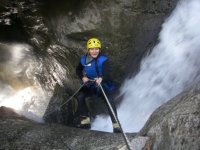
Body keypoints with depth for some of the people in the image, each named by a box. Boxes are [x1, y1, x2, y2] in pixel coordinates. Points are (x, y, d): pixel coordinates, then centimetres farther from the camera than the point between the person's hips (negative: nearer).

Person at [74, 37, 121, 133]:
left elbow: (106, 73, -37)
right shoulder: (84, 59, -9)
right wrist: (83, 77, -10)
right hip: (90, 85, 4)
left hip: (103, 85, -4)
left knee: (110, 101, -24)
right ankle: (85, 120, 0)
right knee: (80, 96, -17)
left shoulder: (103, 60, -22)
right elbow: (78, 70, 10)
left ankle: (116, 125, -14)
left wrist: (101, 78, -60)